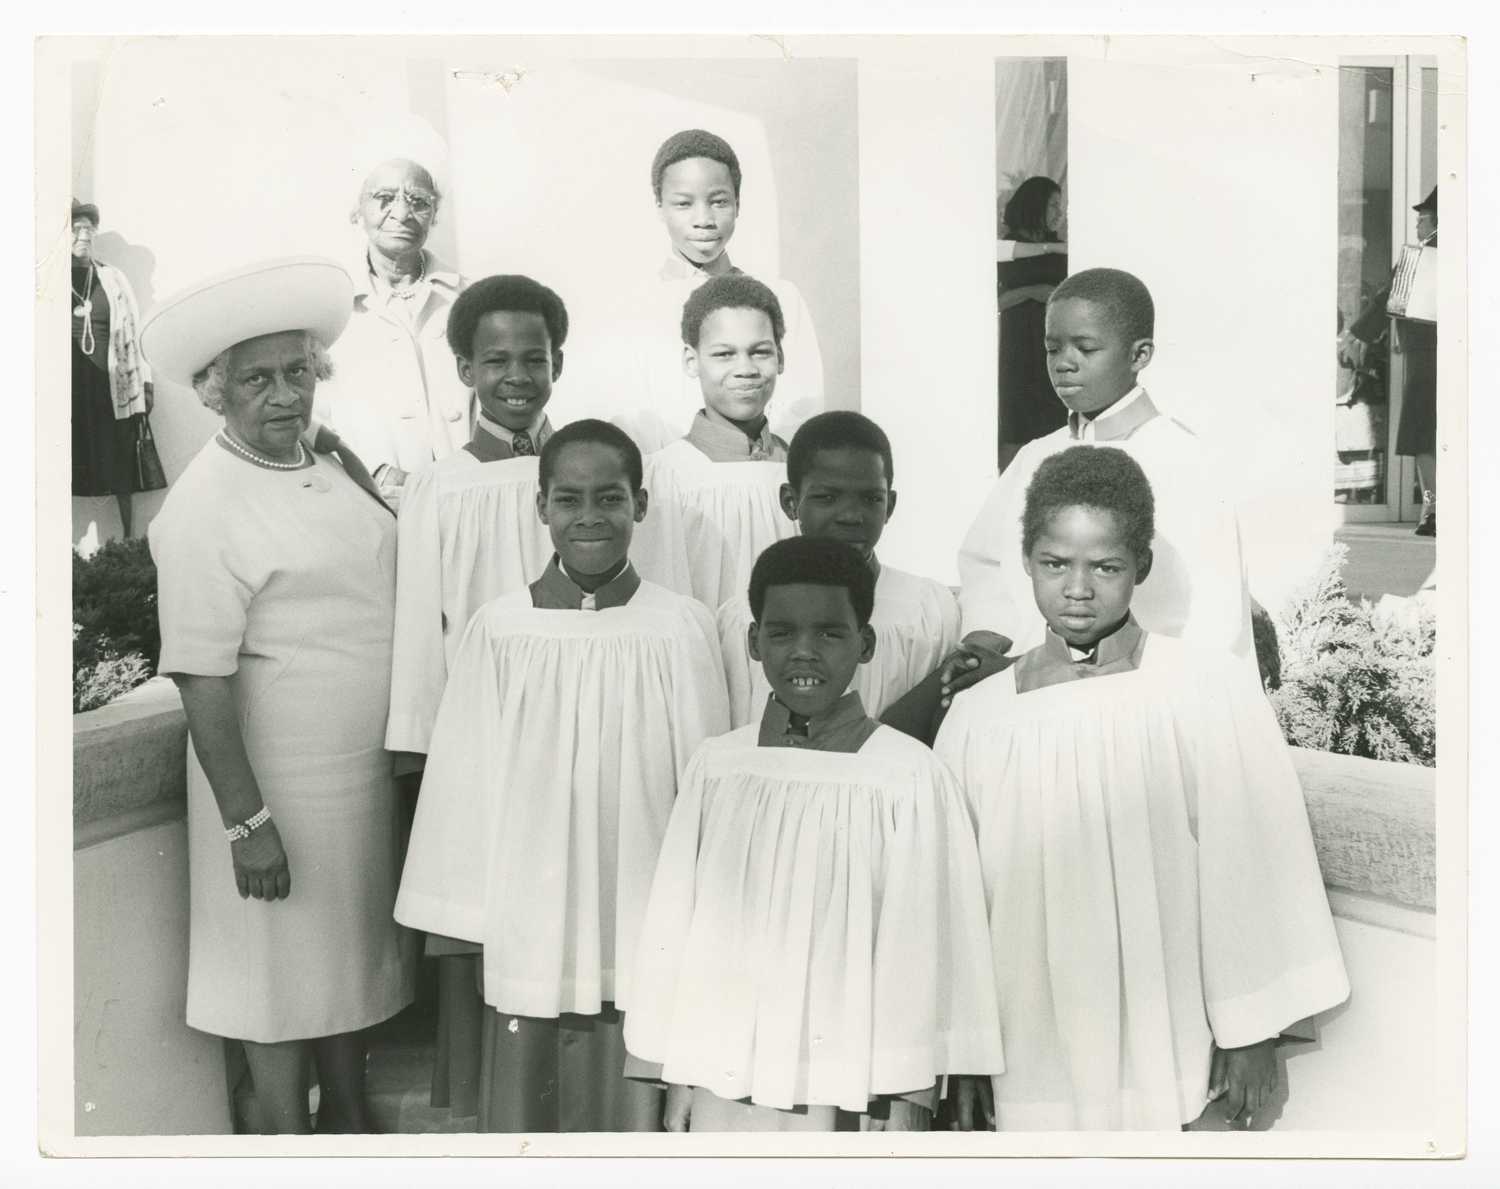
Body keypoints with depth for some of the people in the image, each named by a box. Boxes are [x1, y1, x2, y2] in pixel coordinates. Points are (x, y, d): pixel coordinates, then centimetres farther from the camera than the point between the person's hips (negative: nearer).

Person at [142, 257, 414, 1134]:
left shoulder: (331, 466, 4)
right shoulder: (205, 511, -18)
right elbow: (202, 681, -20)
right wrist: (247, 822, -20)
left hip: (365, 769, 7)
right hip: (281, 786, -7)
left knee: (354, 954, 21)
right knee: (285, 973, 10)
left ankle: (351, 1116, 41)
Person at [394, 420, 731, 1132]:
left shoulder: (680, 627, -6)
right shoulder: (500, 628, -5)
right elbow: (467, 779, 2)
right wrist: (466, 919, 4)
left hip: (641, 930, 0)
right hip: (527, 929, 1)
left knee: (632, 1104, 11)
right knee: (522, 1105, 11)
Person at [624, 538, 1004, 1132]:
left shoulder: (910, 776, -8)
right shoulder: (716, 765, 0)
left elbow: (921, 937, -4)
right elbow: (673, 919, 5)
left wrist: (908, 1095, -3)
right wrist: (675, 1074, 8)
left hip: (850, 1087, -2)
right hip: (724, 1083, 3)